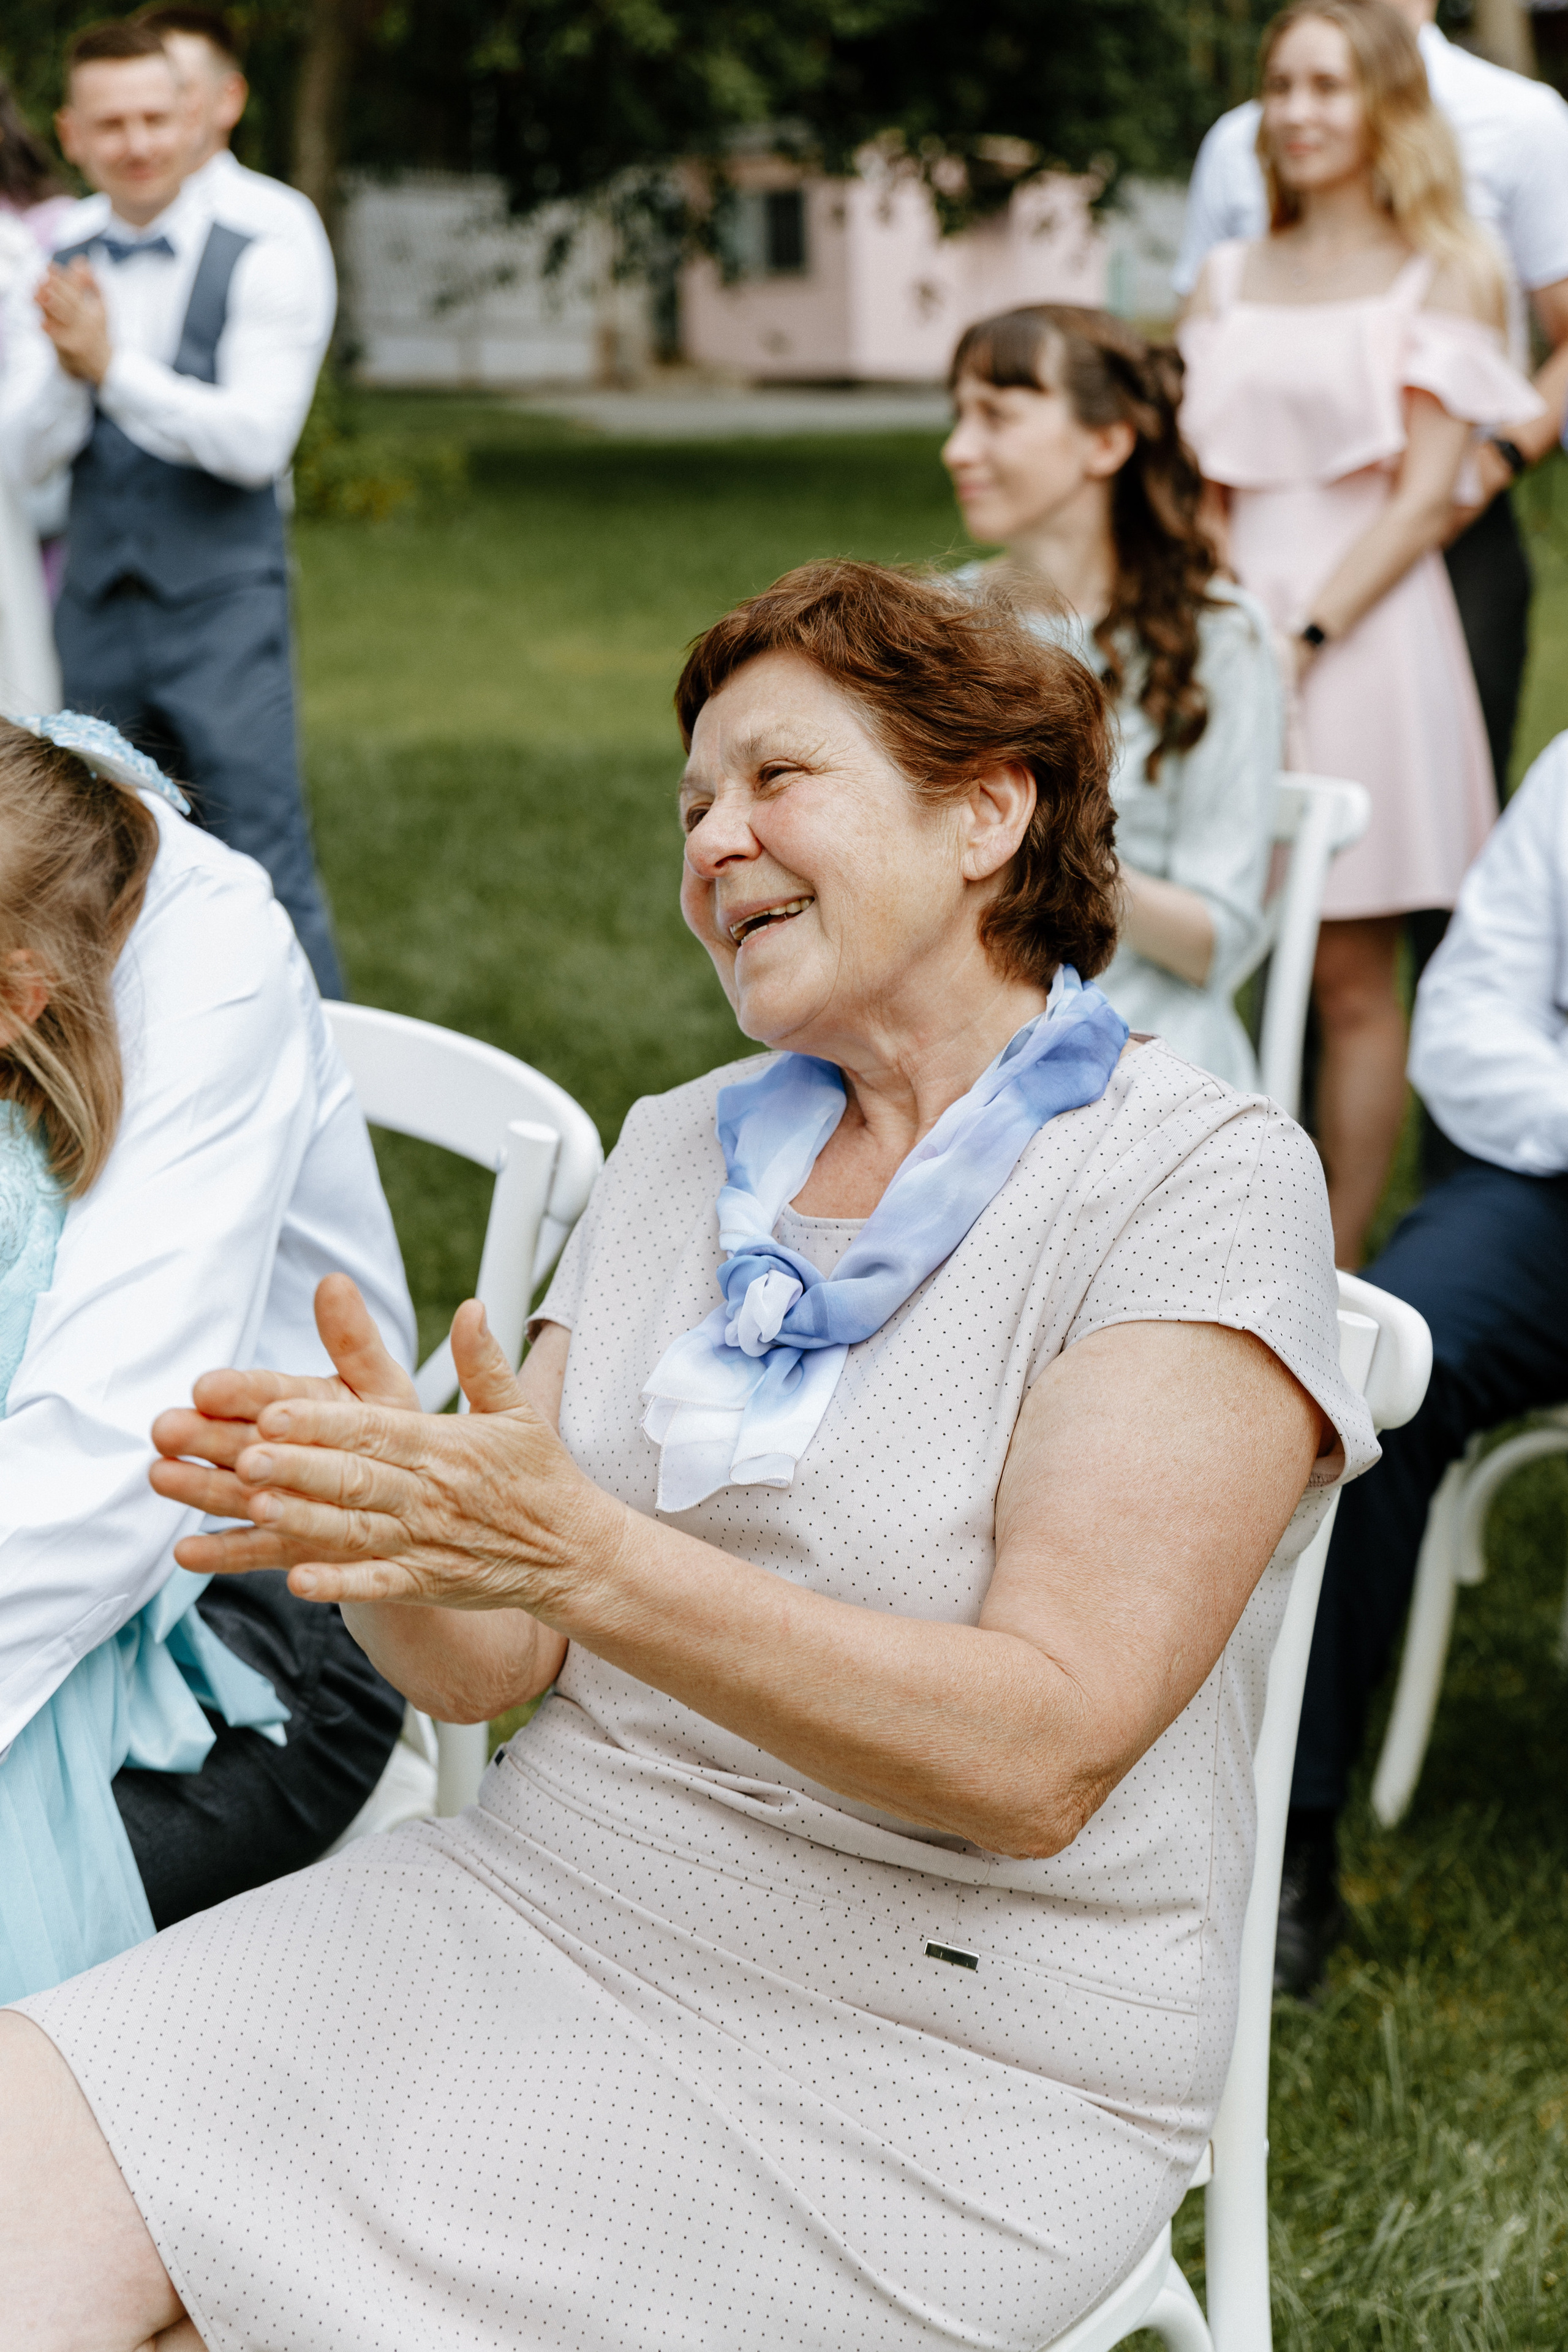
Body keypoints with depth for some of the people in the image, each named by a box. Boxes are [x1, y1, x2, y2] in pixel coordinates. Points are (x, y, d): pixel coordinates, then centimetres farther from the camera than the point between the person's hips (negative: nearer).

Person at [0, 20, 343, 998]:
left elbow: (256, 441, -17)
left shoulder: (261, 260, -7)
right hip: (99, 612, 5)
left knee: (266, 869, -7)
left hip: (222, 609, -5)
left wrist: (113, 367, -24)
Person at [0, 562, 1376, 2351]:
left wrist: (590, 1556, -30)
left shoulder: (1201, 1184, -9)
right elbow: (488, 1667, 6)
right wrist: (369, 1522, -17)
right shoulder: (679, 1151, 11)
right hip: (541, 1906, 6)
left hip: (932, 2047, -5)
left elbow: (1039, 1757, -20)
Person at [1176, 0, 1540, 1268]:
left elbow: (1426, 495, -5)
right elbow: (1196, 472, 12)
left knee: (1351, 975, -1)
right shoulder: (1230, 278, 16)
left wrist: (1306, 634, -14)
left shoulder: (1446, 273, 3)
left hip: (1366, 628, -4)